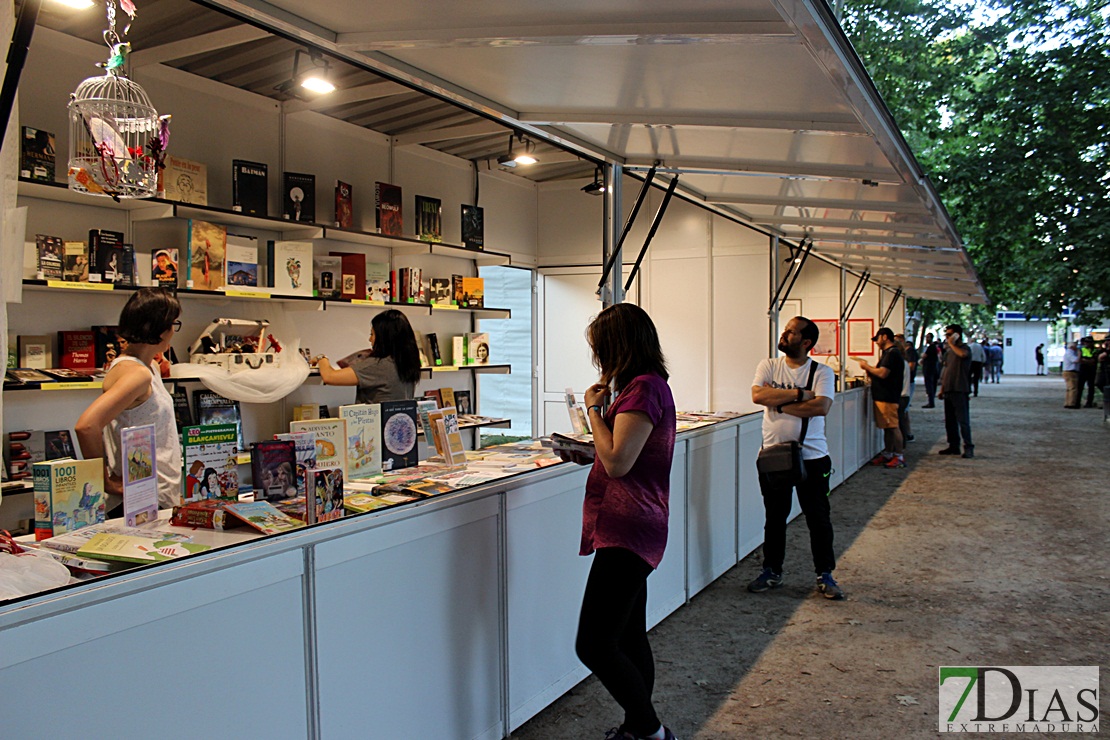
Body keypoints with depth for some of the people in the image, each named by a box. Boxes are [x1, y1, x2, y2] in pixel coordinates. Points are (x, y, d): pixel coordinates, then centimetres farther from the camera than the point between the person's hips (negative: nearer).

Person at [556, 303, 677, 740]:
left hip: (627, 531, -11)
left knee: (594, 646, -10)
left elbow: (617, 462, -21)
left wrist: (594, 408, -9)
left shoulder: (643, 388, -15)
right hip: (629, 528, 11)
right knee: (630, 639, 17)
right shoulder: (650, 385, 17)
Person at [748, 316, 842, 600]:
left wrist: (779, 404, -16)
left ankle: (825, 576, 21)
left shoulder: (822, 372, -3)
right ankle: (772, 572, 26)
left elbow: (821, 407, -19)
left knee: (819, 519, 6)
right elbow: (758, 395, -15)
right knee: (775, 518, 13)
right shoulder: (768, 366, 2)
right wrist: (799, 394, -16)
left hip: (812, 457, -2)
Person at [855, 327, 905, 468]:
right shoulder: (888, 353, 19)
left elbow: (882, 373, -24)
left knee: (893, 427, -7)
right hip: (883, 397, 11)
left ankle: (899, 457, -3)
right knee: (887, 427, 14)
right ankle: (887, 454, 20)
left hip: (888, 397, -11)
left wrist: (867, 367, -11)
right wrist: (870, 368, 6)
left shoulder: (892, 354, -15)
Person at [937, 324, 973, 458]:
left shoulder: (965, 348, -7)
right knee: (950, 420, 11)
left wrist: (951, 343, -19)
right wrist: (942, 389, 19)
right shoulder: (949, 351, 17)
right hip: (948, 390, 8)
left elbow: (962, 354, -34)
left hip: (960, 391, -8)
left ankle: (968, 447, -5)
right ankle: (953, 446, 18)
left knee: (963, 420, -8)